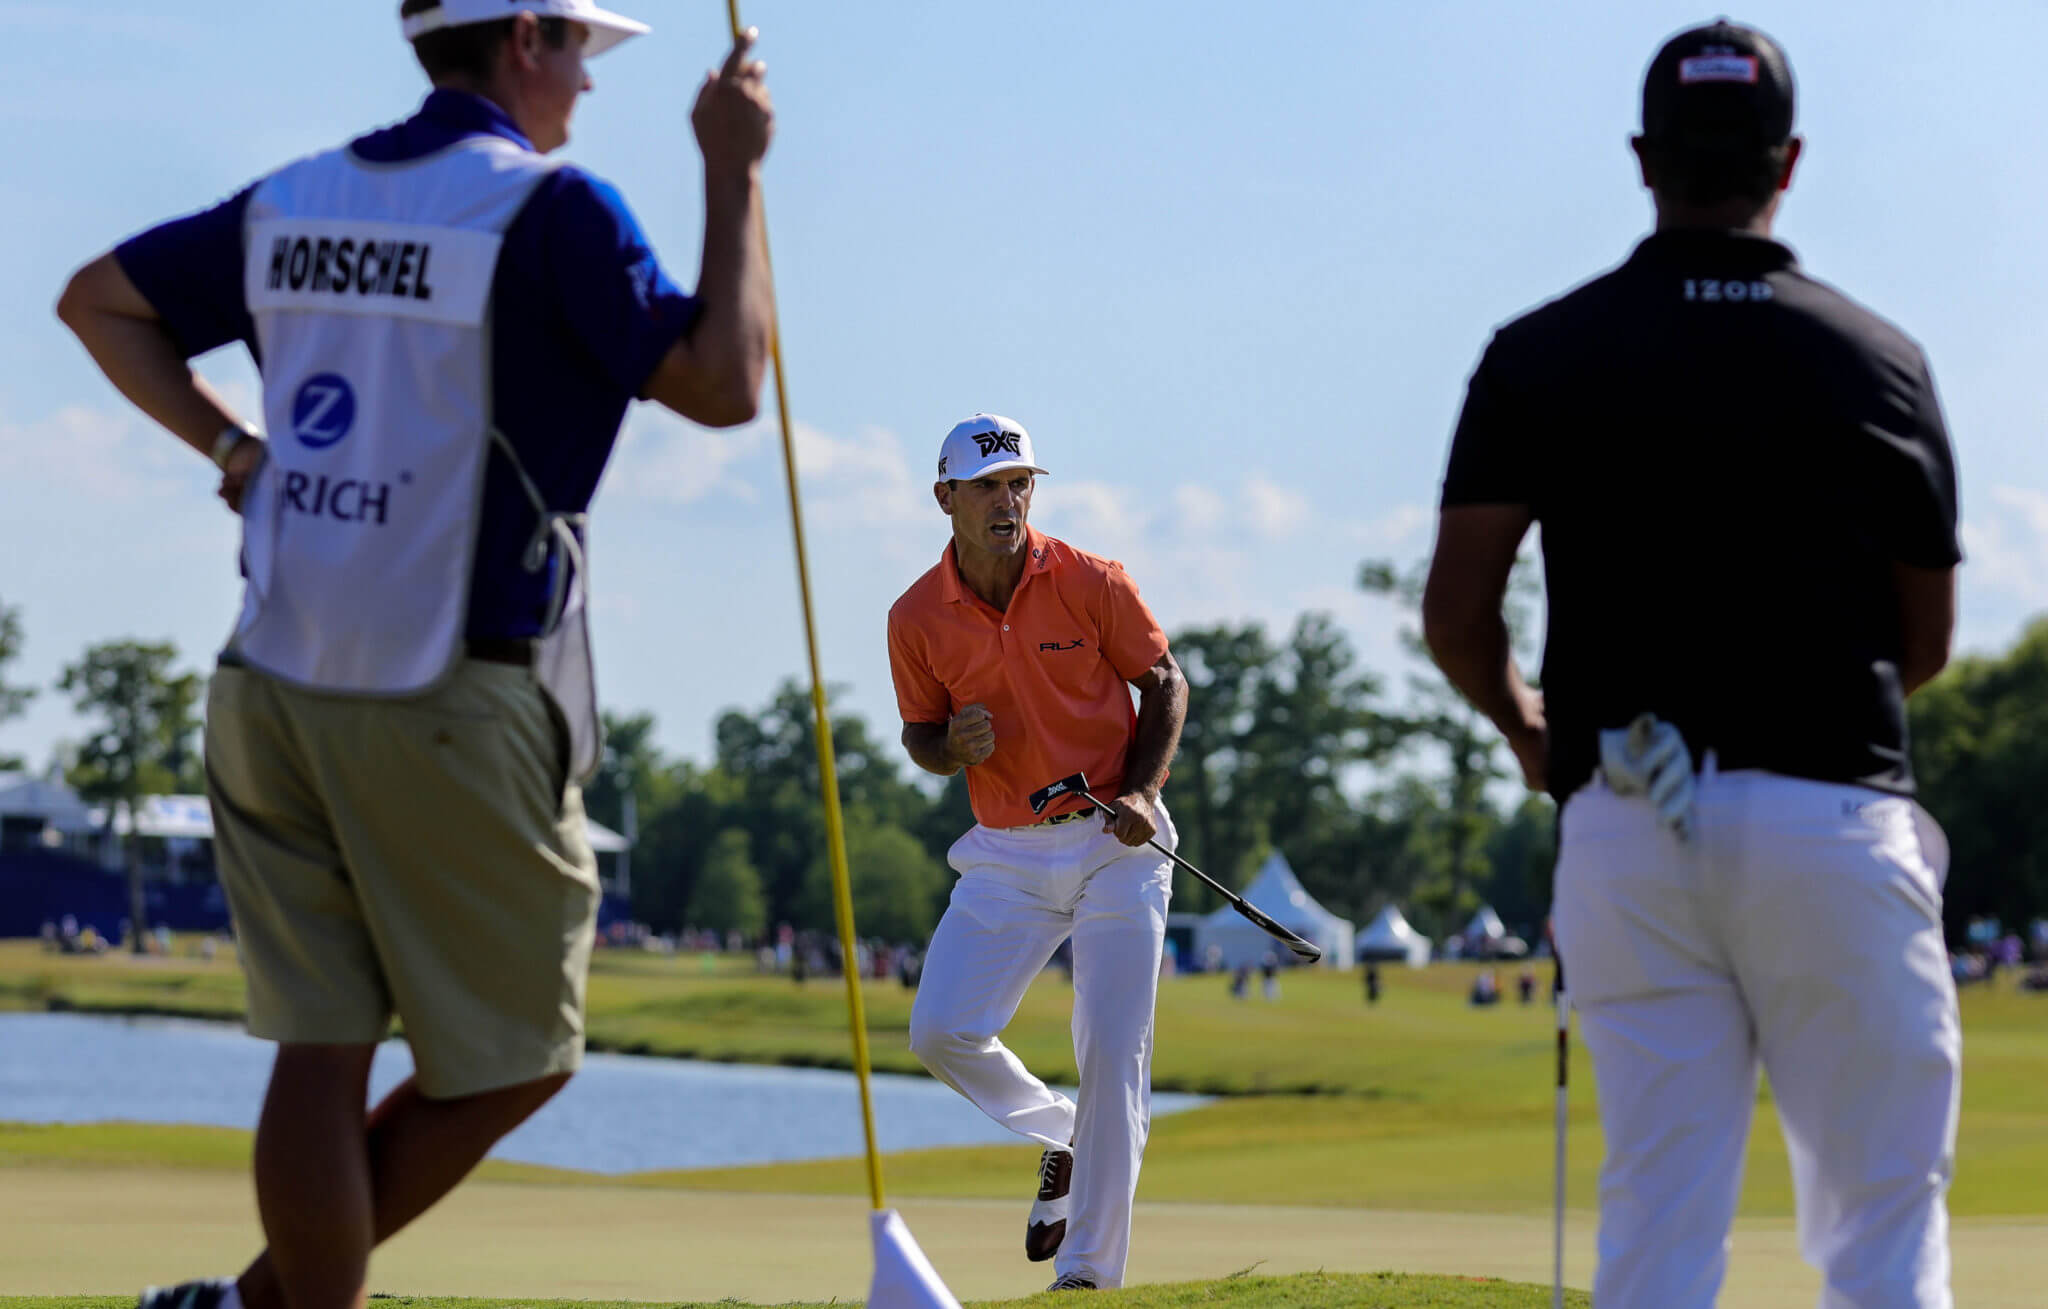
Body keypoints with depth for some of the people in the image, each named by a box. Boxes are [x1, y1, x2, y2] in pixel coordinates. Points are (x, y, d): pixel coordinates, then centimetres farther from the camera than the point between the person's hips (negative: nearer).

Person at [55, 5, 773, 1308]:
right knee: (515, 1054, 8)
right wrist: (733, 171, -5)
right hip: (456, 707, -6)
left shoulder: (297, 201, 11)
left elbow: (99, 300, 21)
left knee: (321, 1049, 8)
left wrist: (229, 444, 16)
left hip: (276, 688, 7)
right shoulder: (550, 208, -10)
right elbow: (722, 384, -13)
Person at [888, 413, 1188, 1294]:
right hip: (1007, 855, 3)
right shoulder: (918, 618, -3)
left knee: (1114, 1054, -9)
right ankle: (1062, 1136, 20)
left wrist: (1141, 793, -11)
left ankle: (1088, 1270, -2)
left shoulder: (1089, 583, -8)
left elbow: (1164, 681, 3)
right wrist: (951, 750, -14)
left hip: (1116, 846, -2)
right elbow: (920, 732, 10)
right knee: (942, 1032, -9)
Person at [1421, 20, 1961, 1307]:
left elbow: (1455, 616, -1)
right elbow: (1927, 642, 10)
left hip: (1625, 827, 1)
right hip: (1835, 807, -1)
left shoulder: (1542, 355, 3)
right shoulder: (1879, 357, 4)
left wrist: (1525, 725, 20)